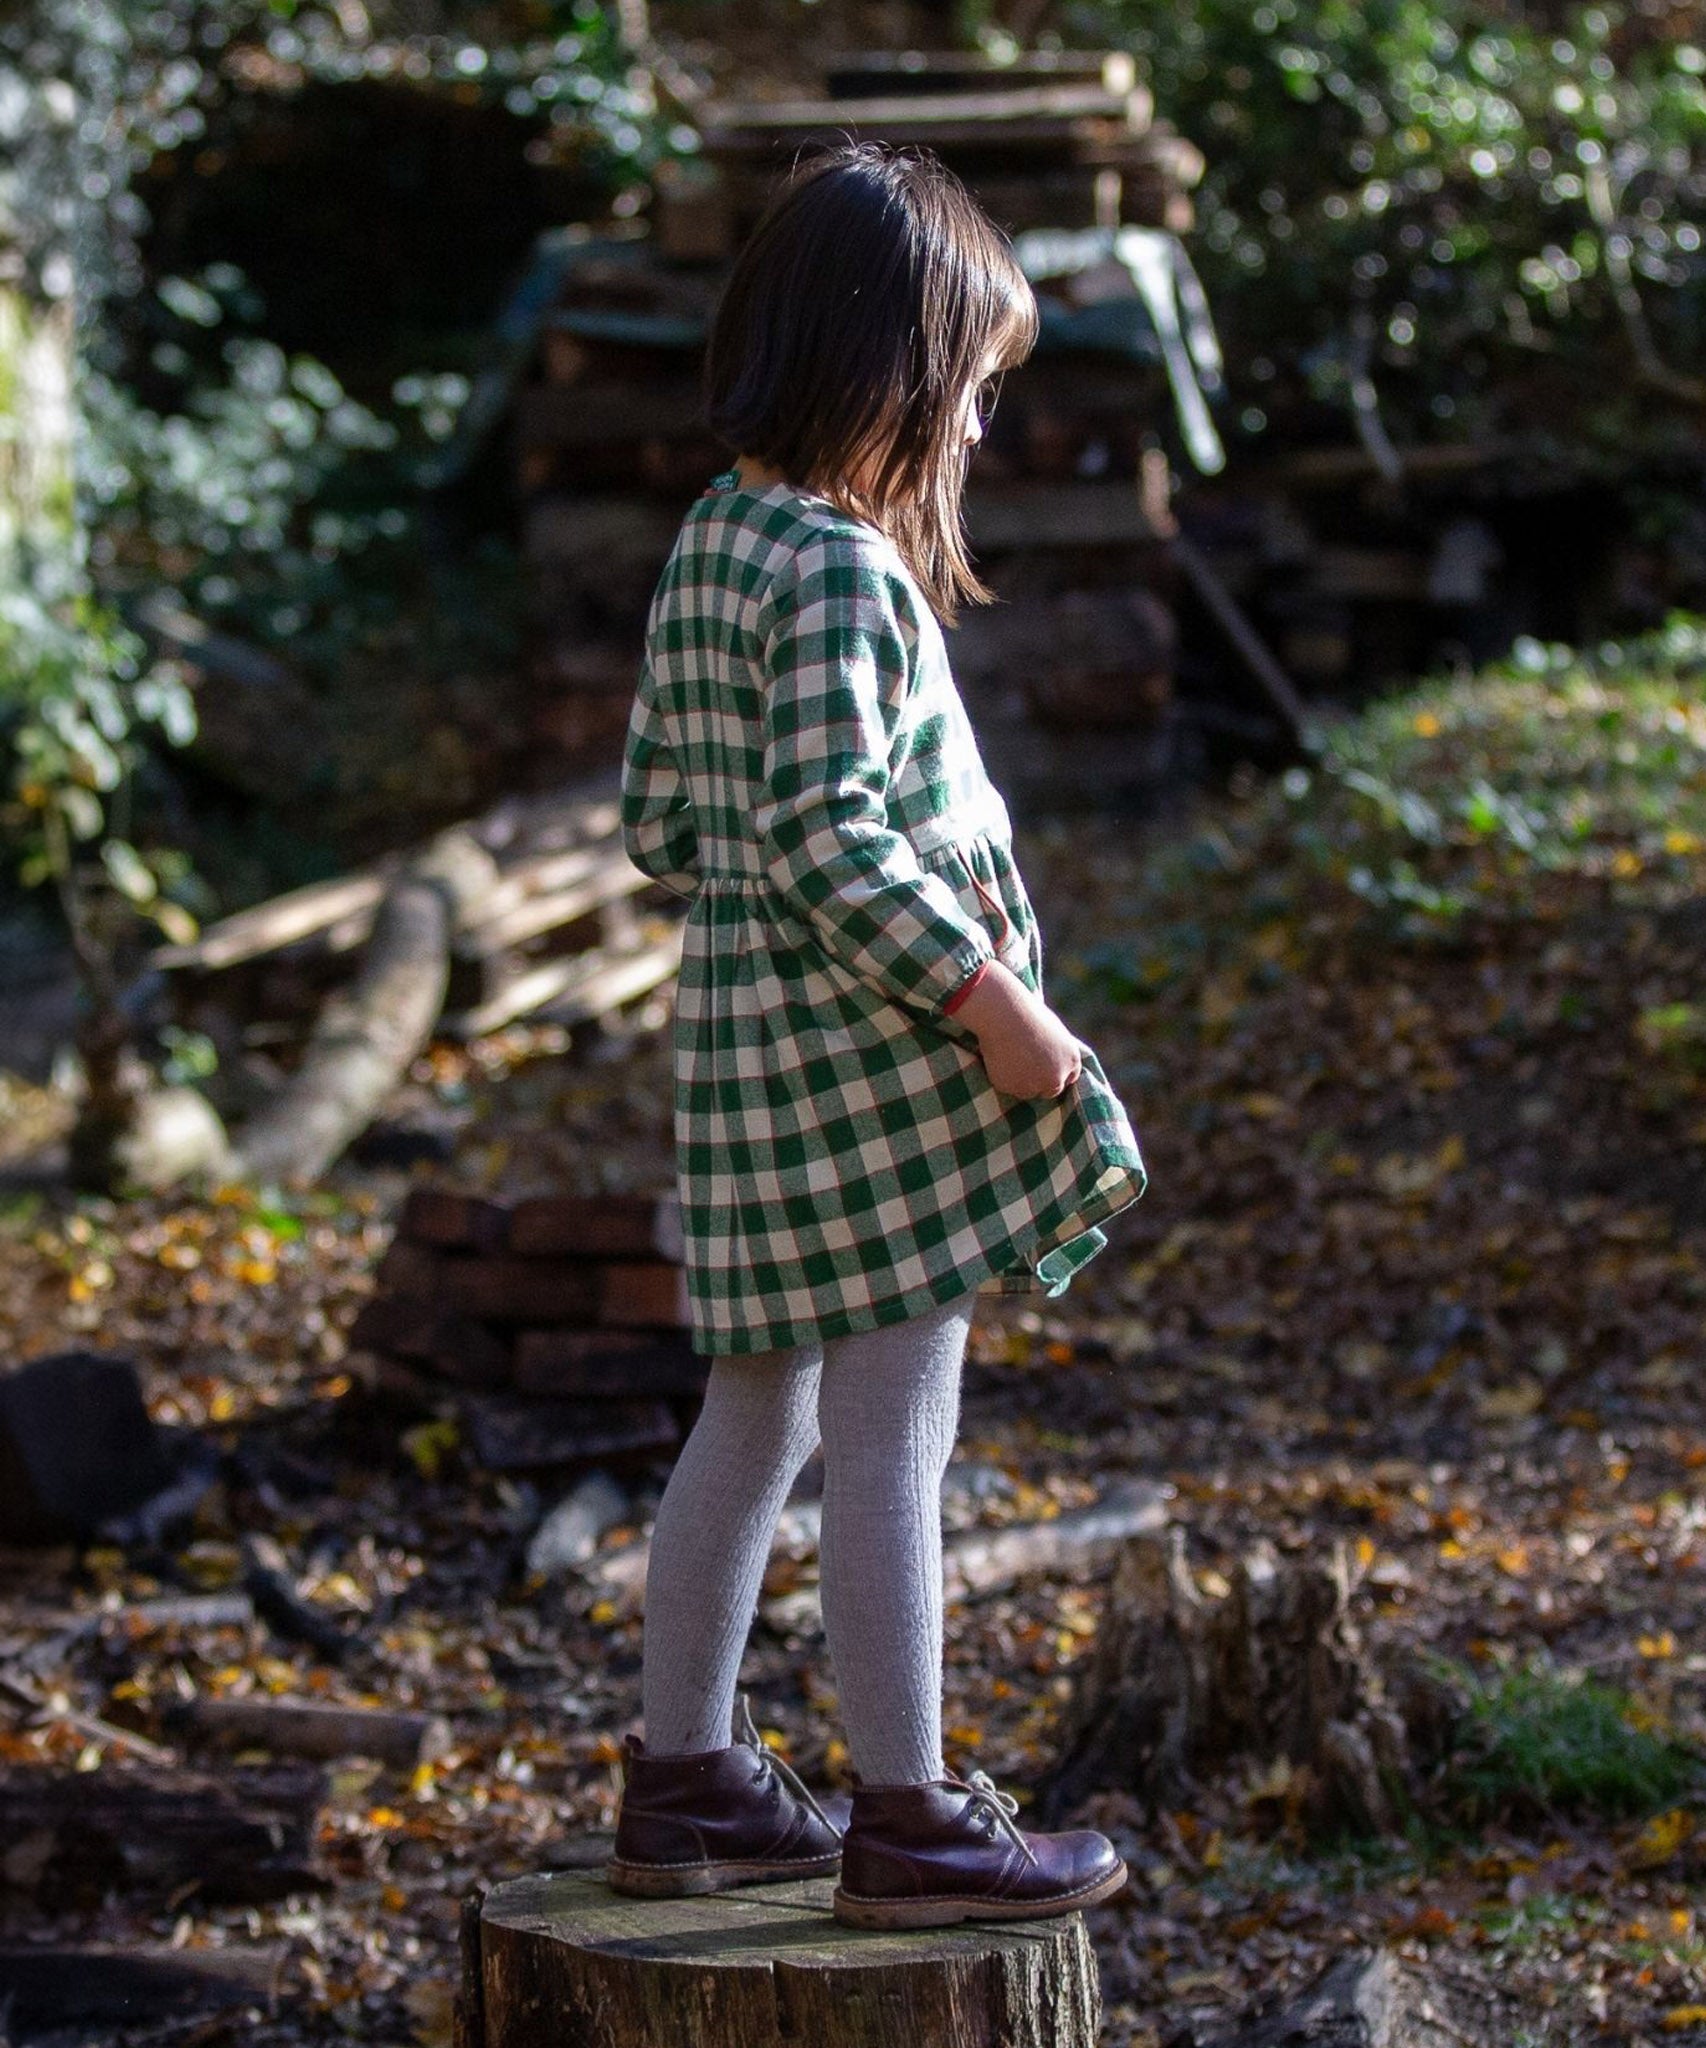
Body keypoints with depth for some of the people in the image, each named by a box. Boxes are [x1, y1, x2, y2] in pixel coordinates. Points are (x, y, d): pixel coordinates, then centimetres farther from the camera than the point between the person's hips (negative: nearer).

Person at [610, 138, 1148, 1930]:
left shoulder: (705, 551, 11)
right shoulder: (840, 570, -18)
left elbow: (656, 818, 14)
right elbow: (829, 837, -24)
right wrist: (991, 997, -18)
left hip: (748, 1029, 10)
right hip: (867, 1045, -10)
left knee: (755, 1420, 17)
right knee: (891, 1433, -2)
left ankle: (684, 1782, 26)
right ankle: (906, 1821, 7)